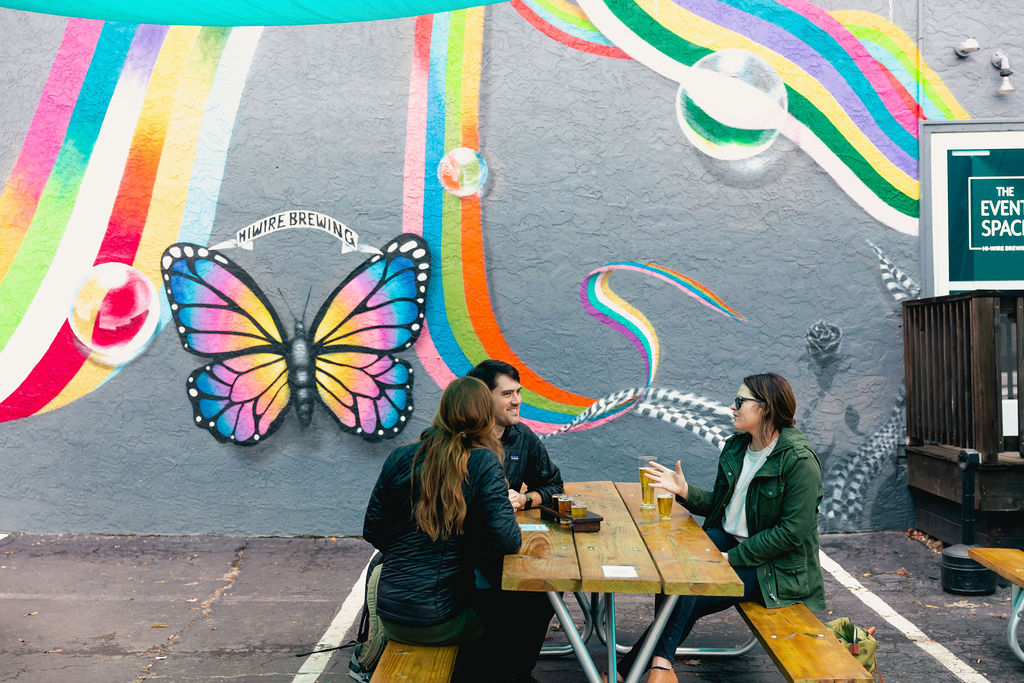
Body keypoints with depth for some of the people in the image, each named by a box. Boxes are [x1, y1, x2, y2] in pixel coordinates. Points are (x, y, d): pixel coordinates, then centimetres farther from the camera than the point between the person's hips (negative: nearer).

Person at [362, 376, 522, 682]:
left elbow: (372, 532, 4)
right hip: (441, 624, -3)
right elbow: (506, 540, -18)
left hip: (390, 616, 3)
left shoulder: (399, 458, -3)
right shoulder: (484, 463, -13)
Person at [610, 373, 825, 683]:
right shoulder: (735, 447, 6)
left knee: (689, 596, -23)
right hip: (727, 538, 7)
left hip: (775, 564, -6)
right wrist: (685, 491, -7)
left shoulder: (799, 461, -16)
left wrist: (731, 557, -20)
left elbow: (792, 531, -19)